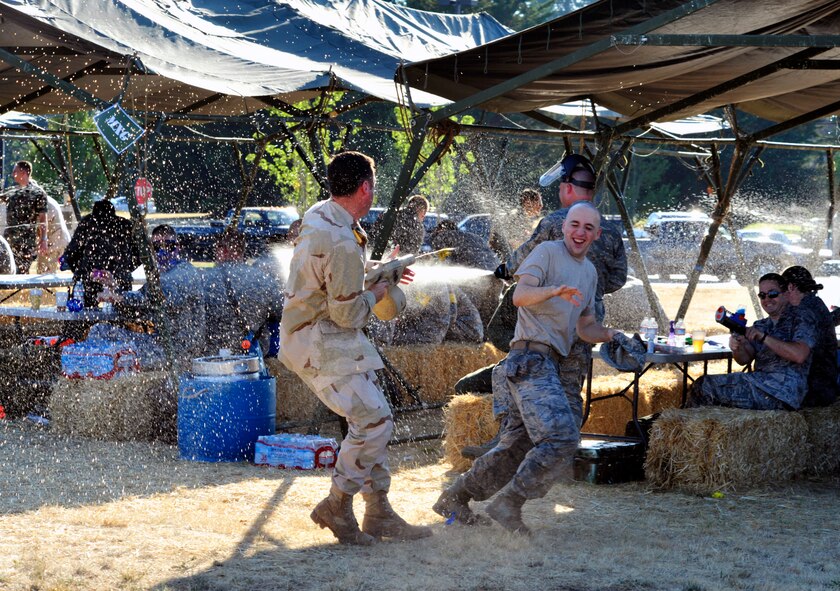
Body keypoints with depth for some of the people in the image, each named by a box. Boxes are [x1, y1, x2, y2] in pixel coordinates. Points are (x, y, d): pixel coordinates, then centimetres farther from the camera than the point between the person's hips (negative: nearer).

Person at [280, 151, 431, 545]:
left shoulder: (318, 214, 6)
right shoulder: (343, 244, -26)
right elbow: (348, 314, -21)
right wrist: (375, 294, -2)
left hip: (327, 335, 10)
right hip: (319, 342, -10)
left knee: (373, 420, 11)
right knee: (373, 421, -14)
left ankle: (379, 513, 16)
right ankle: (336, 507, -2)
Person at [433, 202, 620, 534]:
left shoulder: (589, 272, 24)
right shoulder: (547, 252, -3)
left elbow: (585, 327, 29)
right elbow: (520, 295, -18)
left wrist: (610, 335, 8)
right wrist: (554, 290, -37)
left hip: (552, 366, 9)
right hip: (531, 360, -9)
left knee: (518, 447, 11)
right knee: (561, 438, -21)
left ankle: (454, 498, 22)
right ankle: (508, 504, -15)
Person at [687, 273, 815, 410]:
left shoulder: (801, 317, 1)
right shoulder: (760, 326, 23)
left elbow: (799, 355, -17)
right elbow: (744, 359, 8)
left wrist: (764, 337, -20)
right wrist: (737, 348, -16)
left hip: (784, 390, -7)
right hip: (760, 381, 7)